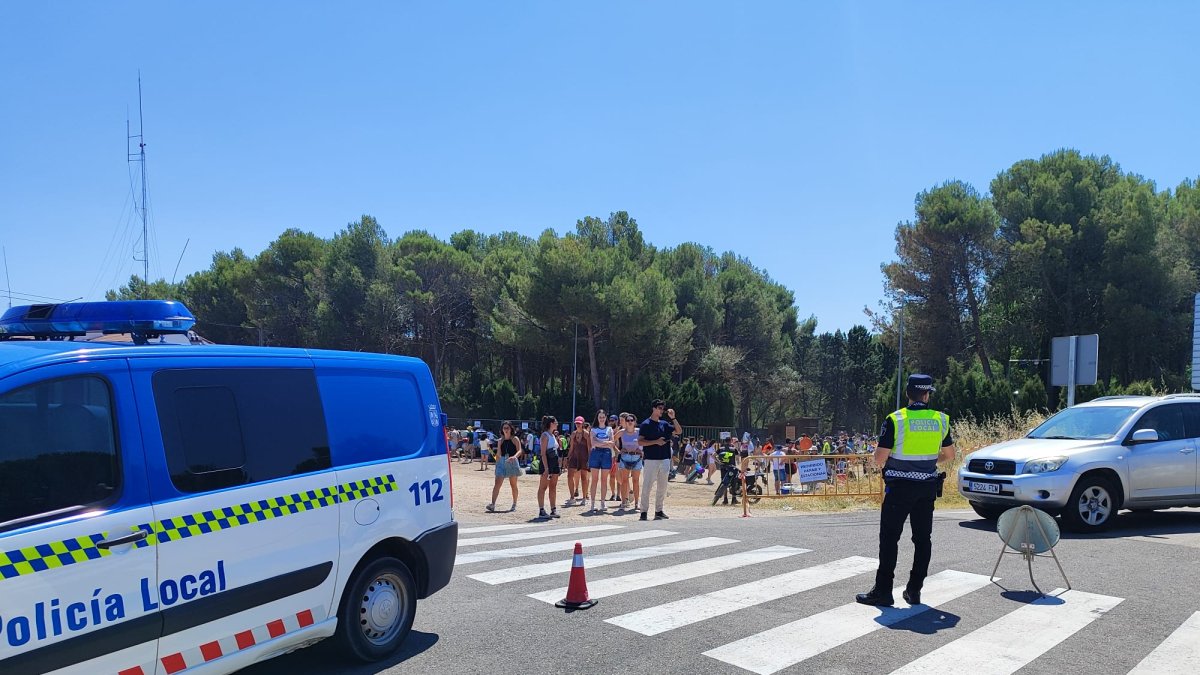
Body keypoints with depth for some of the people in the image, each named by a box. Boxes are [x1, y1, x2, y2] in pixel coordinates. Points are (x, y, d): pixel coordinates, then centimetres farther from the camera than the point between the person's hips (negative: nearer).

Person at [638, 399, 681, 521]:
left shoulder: (665, 424, 14)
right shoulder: (646, 424, -4)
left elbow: (679, 431, 13)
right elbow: (640, 442, -9)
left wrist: (673, 418, 2)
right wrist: (656, 442, -17)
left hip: (665, 459, 6)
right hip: (651, 459, -6)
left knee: (662, 487, 9)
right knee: (647, 486, -5)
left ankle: (659, 511, 17)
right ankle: (644, 512, -2)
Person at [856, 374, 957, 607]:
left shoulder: (895, 420, -12)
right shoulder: (940, 420, 1)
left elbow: (879, 459, -13)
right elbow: (950, 455, 12)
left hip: (899, 486, -4)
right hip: (927, 487, 4)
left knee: (889, 538, 2)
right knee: (922, 539, 12)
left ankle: (883, 591, 3)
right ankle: (914, 591, 16)